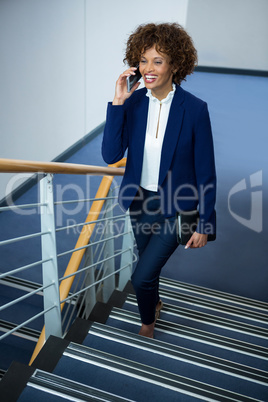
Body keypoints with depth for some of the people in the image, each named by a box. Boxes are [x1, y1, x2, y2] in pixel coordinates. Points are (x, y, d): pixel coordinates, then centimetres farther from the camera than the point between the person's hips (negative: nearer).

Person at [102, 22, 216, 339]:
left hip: (176, 208, -4)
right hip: (140, 201, 4)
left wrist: (204, 224, -9)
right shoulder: (133, 102, -7)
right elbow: (111, 156, -15)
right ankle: (155, 302, 59)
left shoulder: (194, 109, -17)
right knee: (148, 261, 25)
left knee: (141, 276, -4)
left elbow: (205, 171, -12)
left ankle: (147, 323, 32)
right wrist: (117, 104, -23)